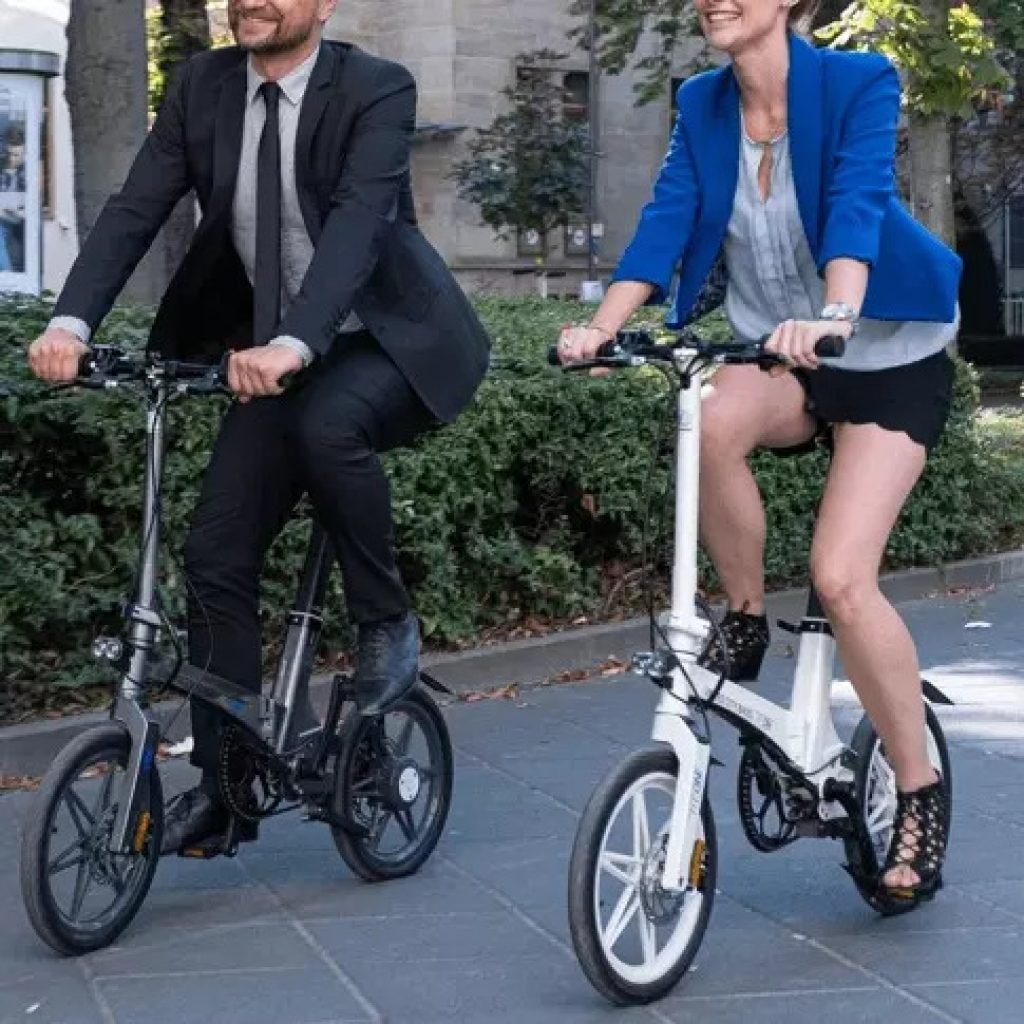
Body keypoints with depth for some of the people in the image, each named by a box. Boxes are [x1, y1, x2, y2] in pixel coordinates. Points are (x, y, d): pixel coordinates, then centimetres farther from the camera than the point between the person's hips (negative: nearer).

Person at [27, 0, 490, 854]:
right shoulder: (204, 87, -2)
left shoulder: (376, 90, -16)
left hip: (385, 337, -5)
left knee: (327, 424, -37)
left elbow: (357, 223, -30)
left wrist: (292, 344, -45)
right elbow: (137, 208, -9)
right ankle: (224, 781, 10)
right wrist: (71, 322, -26)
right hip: (274, 354, 5)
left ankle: (387, 624, -12)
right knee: (217, 556, -2)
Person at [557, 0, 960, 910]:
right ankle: (744, 622, -9)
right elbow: (667, 218, -12)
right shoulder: (703, 105, -2)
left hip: (889, 358, -4)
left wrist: (835, 315, -49)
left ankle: (920, 792, 1)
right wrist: (603, 324, -29)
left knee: (841, 576, -19)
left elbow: (858, 204, -31)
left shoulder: (858, 81, -15)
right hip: (778, 358, 4)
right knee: (712, 417, -34)